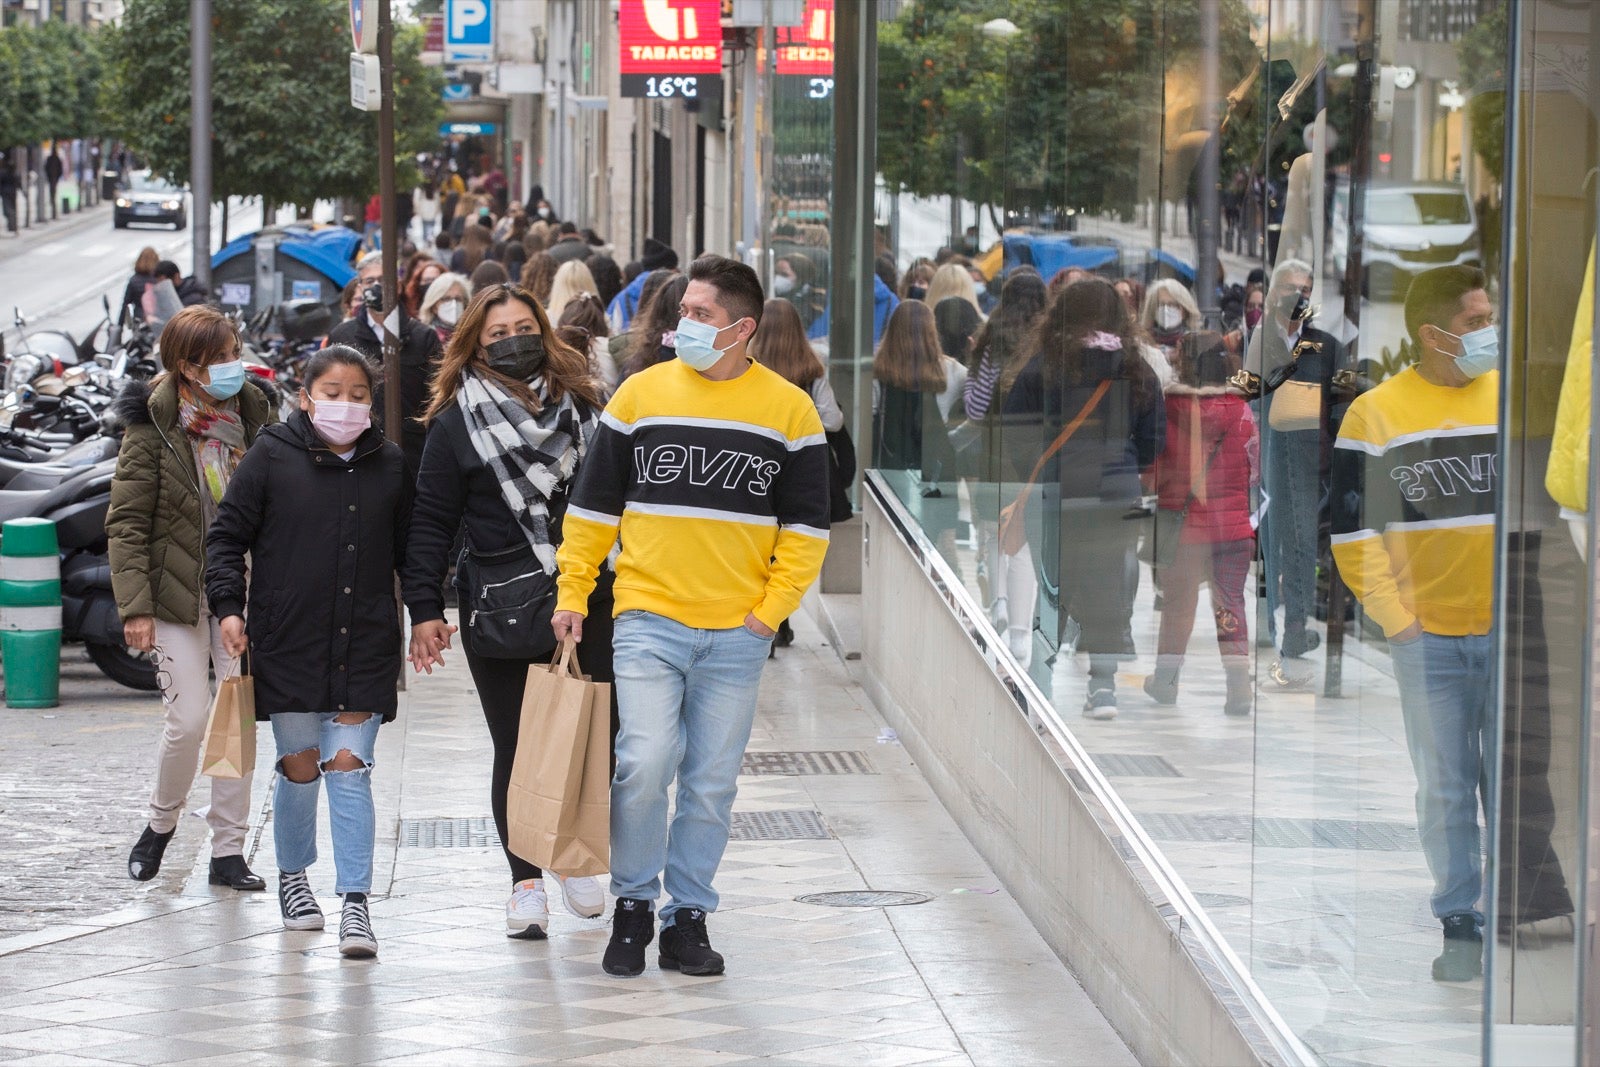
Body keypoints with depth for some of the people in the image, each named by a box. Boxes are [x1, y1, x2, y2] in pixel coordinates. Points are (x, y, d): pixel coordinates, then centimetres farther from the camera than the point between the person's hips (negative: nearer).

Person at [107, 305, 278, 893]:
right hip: (178, 594, -3)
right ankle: (161, 823, 21)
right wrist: (135, 606, -14)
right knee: (188, 719, -6)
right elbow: (126, 522, -7)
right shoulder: (152, 425, -7)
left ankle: (228, 849, 9)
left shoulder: (255, 412, 3)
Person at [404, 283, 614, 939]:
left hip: (589, 606, 2)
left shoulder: (585, 409, 10)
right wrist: (424, 610, -3)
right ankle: (525, 882, 11)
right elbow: (430, 523, 2)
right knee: (517, 750, 2)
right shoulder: (456, 424, 2)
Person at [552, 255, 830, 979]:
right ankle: (633, 905, 3)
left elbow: (805, 528, 6)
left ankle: (688, 916, 16)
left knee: (712, 783, 5)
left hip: (738, 634, 1)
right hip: (648, 620, -1)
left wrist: (772, 608, -3)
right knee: (645, 762, -14)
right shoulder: (641, 394, 3)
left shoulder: (789, 410, 3)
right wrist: (572, 594, 5)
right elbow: (593, 506, 9)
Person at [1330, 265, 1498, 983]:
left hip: (1514, 635, 2)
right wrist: (1396, 618, -8)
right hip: (1429, 641, -2)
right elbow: (1353, 531, -2)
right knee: (1445, 789, 3)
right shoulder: (1376, 413, -2)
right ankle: (1458, 925, 12)